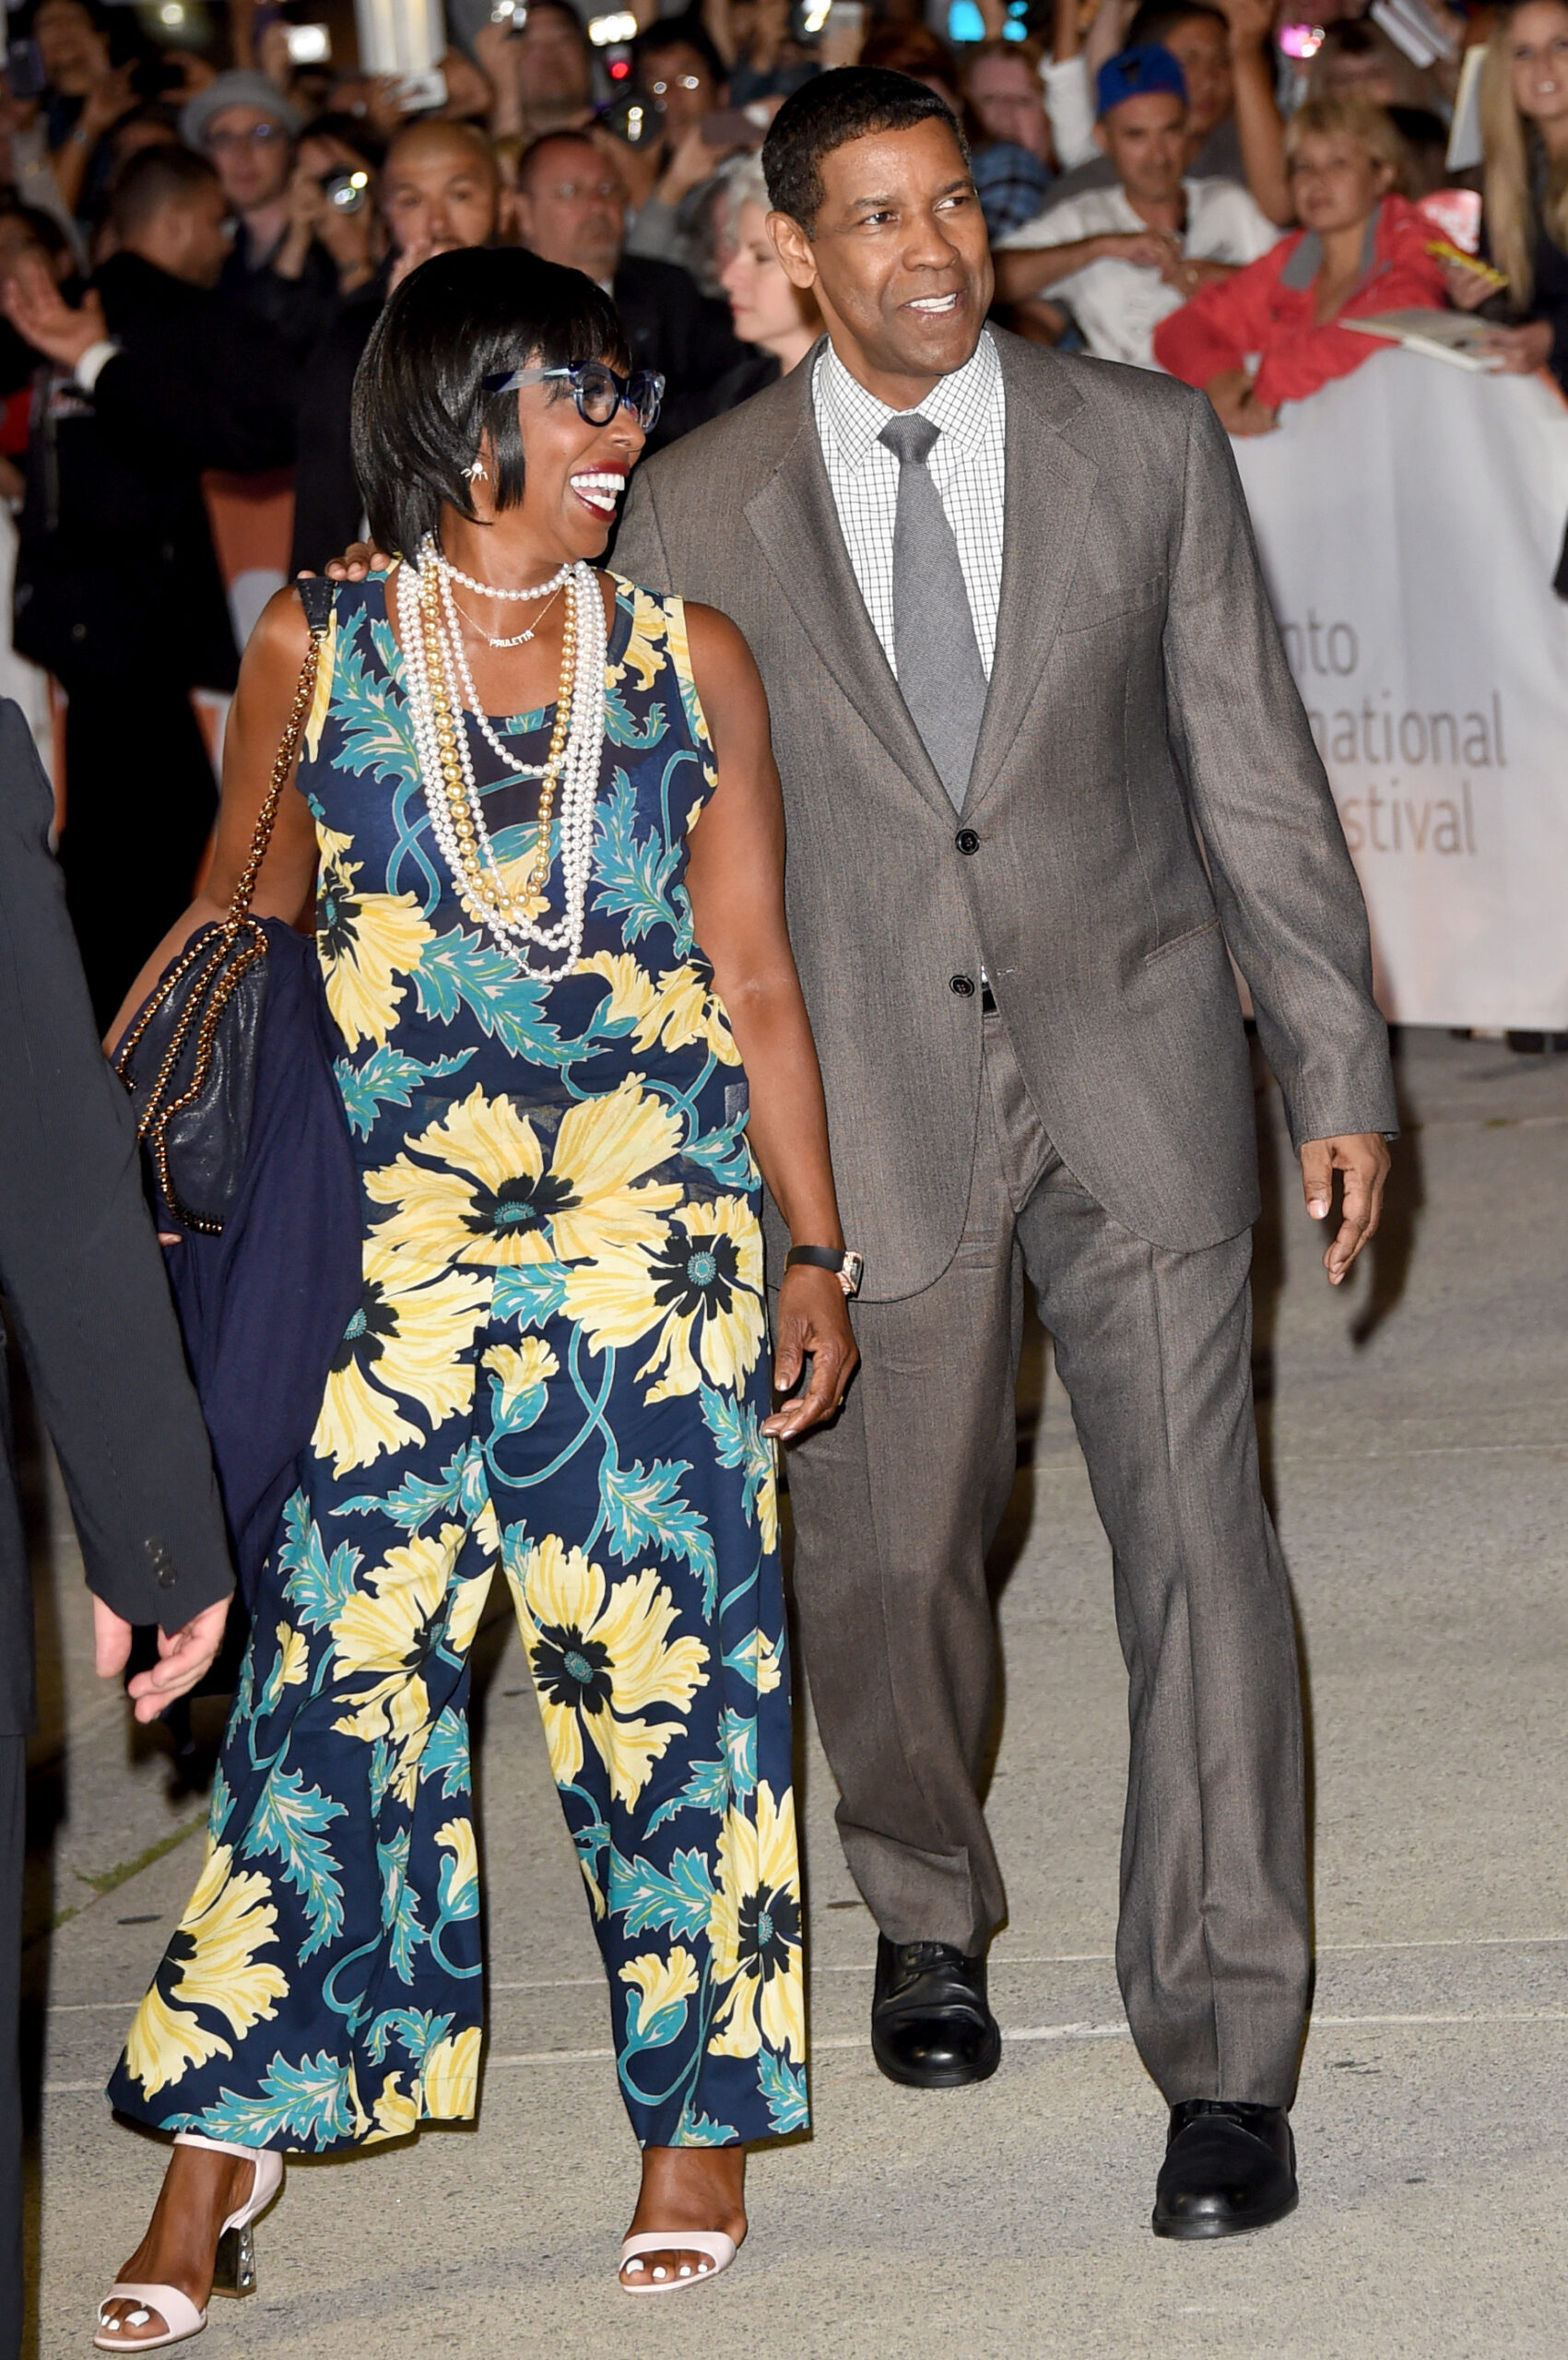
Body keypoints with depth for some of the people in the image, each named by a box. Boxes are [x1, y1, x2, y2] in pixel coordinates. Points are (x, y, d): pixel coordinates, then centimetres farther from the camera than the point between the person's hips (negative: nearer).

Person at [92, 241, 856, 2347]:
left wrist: (815, 1253, 7)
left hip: (656, 1241, 1)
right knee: (338, 1668, -3)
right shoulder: (316, 649, 4)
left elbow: (754, 979, 9)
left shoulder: (690, 658, 6)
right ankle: (224, 2138, 7)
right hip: (392, 1248, -1)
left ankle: (699, 2125, 16)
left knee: (669, 1669, 2)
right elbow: (241, 923, 15)